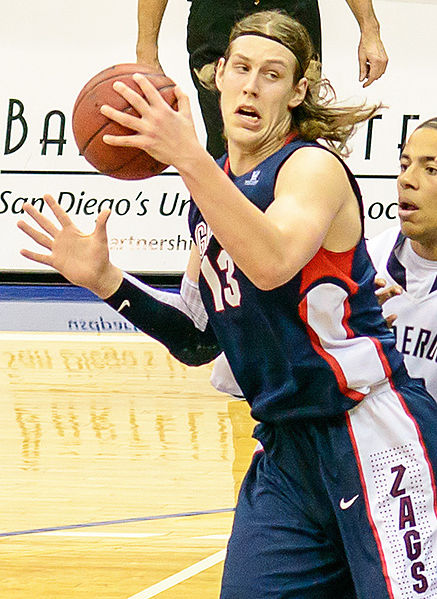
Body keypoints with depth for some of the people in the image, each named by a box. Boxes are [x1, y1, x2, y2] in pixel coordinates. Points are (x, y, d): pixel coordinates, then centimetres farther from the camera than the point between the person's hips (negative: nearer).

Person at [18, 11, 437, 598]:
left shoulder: (313, 165, -9)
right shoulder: (215, 190, 13)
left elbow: (273, 261, -32)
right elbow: (200, 339, 15)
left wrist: (188, 157, -36)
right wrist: (105, 280, 4)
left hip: (371, 438, -7)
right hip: (286, 447, 7)